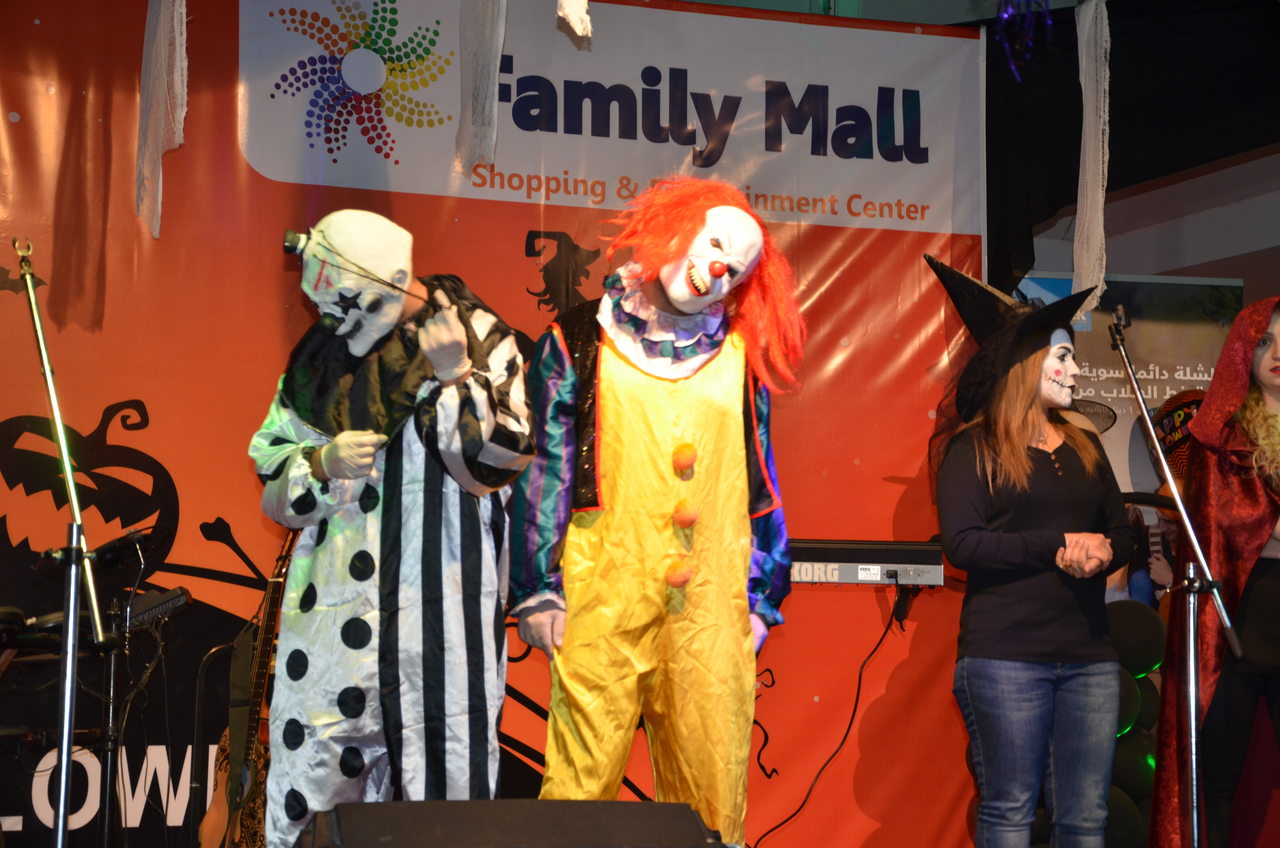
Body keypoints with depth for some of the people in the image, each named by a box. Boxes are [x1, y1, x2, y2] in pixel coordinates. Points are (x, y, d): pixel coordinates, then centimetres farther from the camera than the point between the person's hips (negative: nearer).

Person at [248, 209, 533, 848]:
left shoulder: (477, 337, -5)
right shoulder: (321, 353, 7)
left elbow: (493, 464, -7)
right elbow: (275, 475, 9)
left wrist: (455, 376, -16)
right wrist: (322, 465, -12)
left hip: (442, 592, -3)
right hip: (338, 594, 3)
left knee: (439, 760, 3)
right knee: (316, 752, 4)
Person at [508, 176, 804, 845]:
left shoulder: (739, 358, 15)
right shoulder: (578, 342, 8)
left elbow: (762, 484, 17)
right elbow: (544, 469, 4)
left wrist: (760, 597, 12)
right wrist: (538, 589, -2)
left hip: (711, 608, 3)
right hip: (604, 606, -2)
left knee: (714, 783, 3)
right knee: (584, 777, -5)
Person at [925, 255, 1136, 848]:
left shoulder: (1084, 447, 18)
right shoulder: (973, 449, 1)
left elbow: (1122, 533, 17)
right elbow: (961, 543, -11)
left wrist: (1101, 553, -7)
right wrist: (1060, 546, -12)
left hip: (1089, 655, 5)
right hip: (1006, 657, -5)